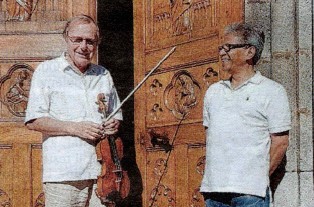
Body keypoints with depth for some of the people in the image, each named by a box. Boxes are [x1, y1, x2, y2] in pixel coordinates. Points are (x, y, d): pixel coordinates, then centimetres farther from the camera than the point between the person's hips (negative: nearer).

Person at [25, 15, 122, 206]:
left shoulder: (104, 75, 17)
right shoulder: (47, 71, 3)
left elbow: (117, 116, 27)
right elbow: (33, 121, -3)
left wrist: (114, 125, 3)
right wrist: (74, 128, -13)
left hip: (102, 171, 4)